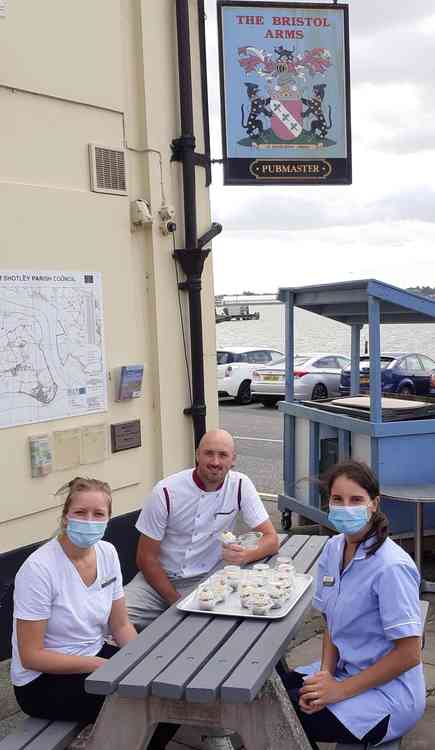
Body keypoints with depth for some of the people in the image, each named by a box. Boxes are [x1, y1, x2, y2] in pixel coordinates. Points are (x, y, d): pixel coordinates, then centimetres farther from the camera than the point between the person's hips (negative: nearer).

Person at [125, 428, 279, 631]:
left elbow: (271, 539, -4)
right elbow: (146, 557, -7)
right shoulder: (166, 492, -12)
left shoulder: (240, 486, -7)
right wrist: (176, 601, -13)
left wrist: (245, 555, -27)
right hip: (159, 579, -1)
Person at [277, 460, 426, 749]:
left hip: (388, 693, -7)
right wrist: (326, 673, -9)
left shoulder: (391, 567, -24)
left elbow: (409, 654, -21)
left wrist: (341, 690, -17)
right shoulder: (333, 548, 0)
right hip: (344, 671, 7)